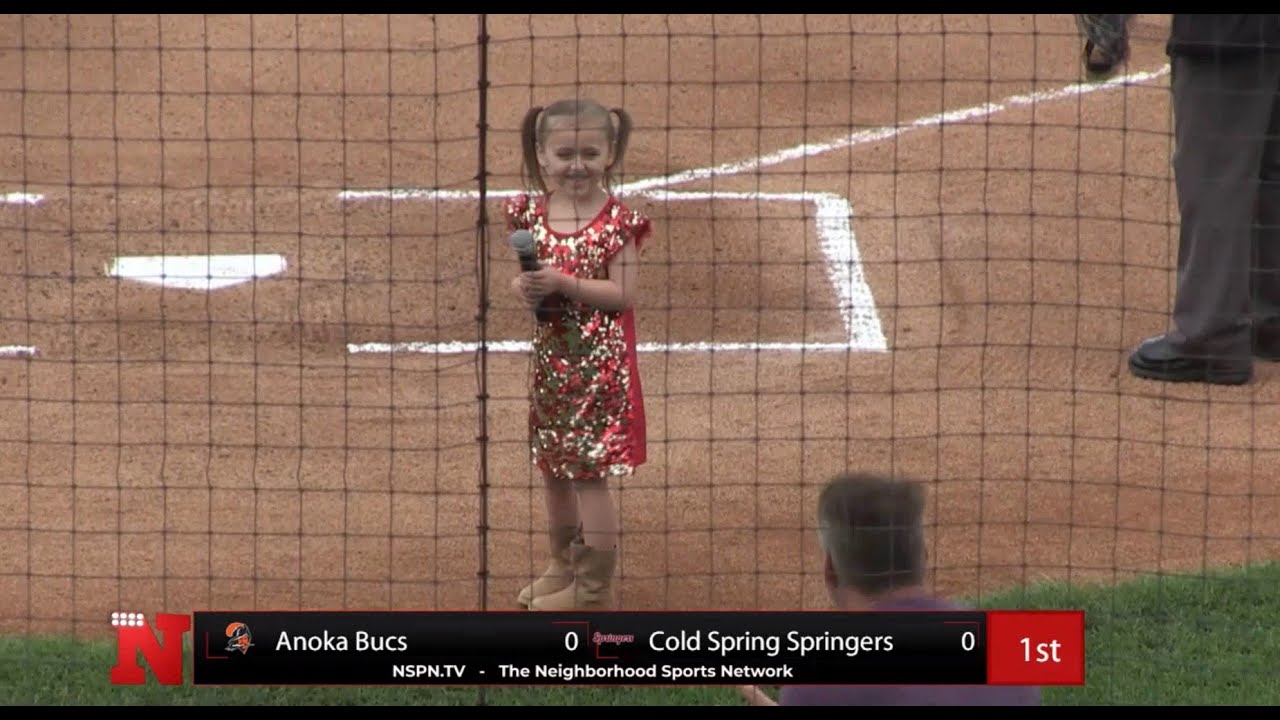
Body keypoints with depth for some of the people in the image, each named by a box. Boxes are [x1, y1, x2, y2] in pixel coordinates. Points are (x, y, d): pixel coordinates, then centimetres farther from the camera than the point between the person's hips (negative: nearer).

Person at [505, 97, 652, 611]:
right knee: (553, 468, 17)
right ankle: (564, 565, 34)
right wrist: (524, 288, -15)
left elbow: (624, 294, -16)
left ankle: (595, 586, 6)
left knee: (590, 472, -3)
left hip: (599, 365, -6)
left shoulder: (618, 220, -12)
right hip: (548, 361, 6)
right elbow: (520, 279, 9)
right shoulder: (531, 213, 2)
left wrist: (565, 284, -25)